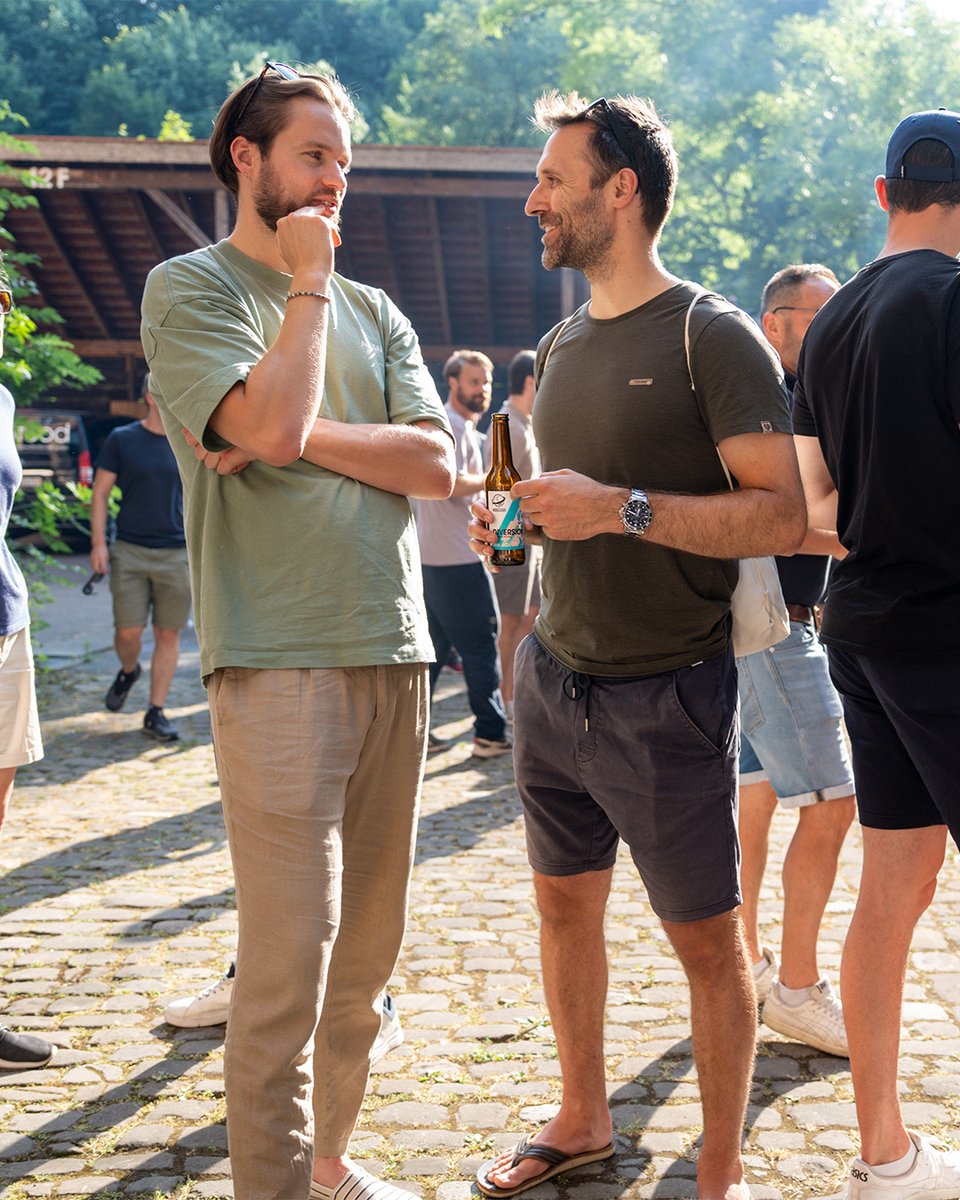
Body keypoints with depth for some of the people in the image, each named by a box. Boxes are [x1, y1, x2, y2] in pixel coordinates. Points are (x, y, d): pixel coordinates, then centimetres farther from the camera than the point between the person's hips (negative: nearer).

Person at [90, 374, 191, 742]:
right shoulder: (122, 440, 2)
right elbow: (100, 493, 4)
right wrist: (98, 543, -4)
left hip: (176, 553, 2)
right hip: (129, 551, -2)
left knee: (168, 634, 2)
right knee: (128, 632, -4)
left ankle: (156, 713, 11)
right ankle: (128, 671, 31)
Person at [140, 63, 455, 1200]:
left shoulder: (375, 312, 18)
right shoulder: (189, 287, 1)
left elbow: (436, 464, 3)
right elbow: (272, 423, -16)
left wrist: (302, 435, -8)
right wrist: (309, 281, -5)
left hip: (395, 649, 6)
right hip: (280, 658, -6)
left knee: (366, 950, 13)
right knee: (290, 959, -6)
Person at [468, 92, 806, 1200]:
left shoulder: (713, 337, -11)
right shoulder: (561, 347, 12)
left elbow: (782, 516, -18)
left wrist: (621, 509, -24)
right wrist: (520, 522, 4)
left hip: (666, 696, -7)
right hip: (552, 677, 7)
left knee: (707, 939, 4)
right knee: (564, 903, 16)